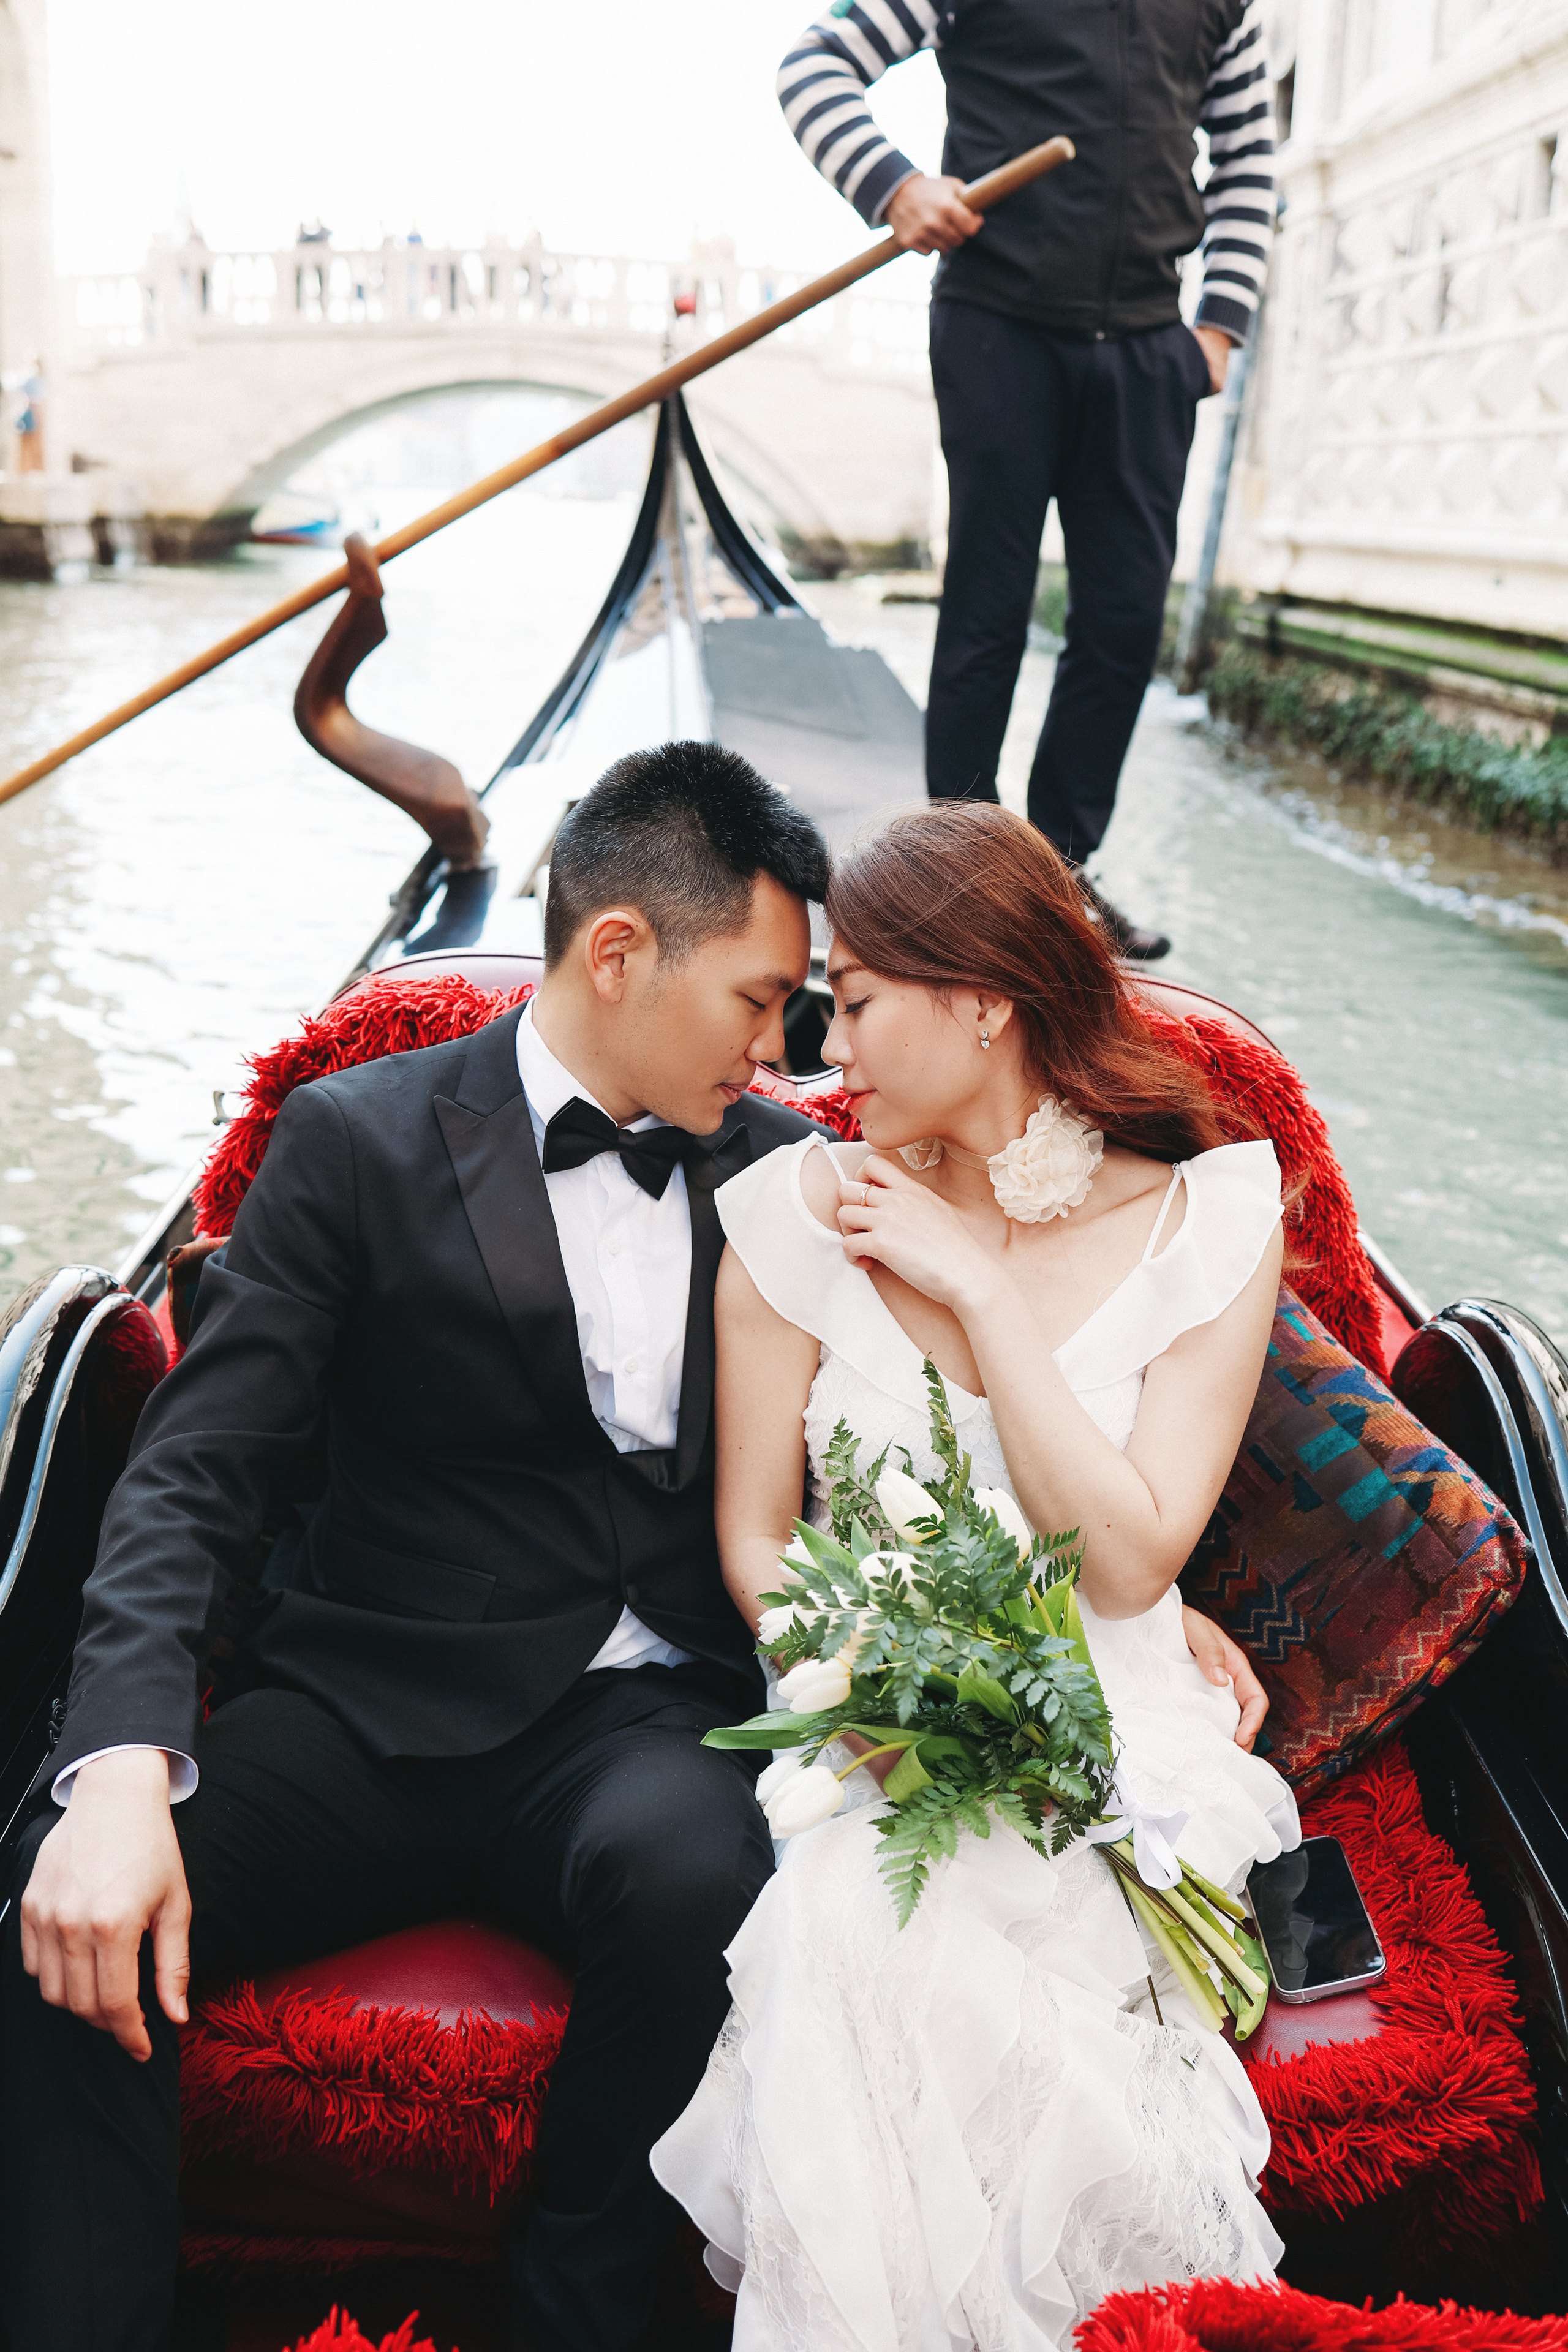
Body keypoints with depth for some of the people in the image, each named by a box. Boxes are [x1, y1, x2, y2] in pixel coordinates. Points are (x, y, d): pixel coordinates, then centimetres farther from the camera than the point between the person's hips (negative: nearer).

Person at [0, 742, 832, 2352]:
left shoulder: (780, 1165, 10)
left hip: (649, 1726, 2)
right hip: (380, 1716, -1)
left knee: (699, 1876, -33)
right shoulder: (360, 1141, -1)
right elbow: (192, 1481, -7)